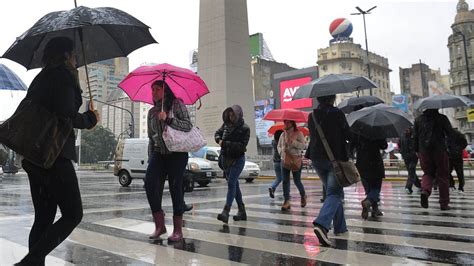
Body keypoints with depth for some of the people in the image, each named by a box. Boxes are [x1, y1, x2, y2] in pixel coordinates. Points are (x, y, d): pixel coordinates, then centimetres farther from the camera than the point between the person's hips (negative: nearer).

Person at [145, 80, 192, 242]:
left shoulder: (176, 104, 3)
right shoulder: (151, 112, 17)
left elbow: (188, 126, -8)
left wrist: (168, 119, -18)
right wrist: (150, 158, 16)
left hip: (177, 152, -4)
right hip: (159, 152, 4)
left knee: (175, 188, -6)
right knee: (150, 183, -16)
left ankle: (178, 230, 3)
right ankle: (159, 225, -6)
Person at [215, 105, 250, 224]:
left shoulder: (244, 128, -10)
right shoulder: (226, 124, 7)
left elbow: (242, 146, -18)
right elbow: (217, 133, 16)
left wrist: (225, 144, -18)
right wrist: (219, 140, -7)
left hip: (237, 159, -6)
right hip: (226, 158, 6)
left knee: (231, 183, -16)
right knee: (234, 184, 11)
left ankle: (226, 212, -21)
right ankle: (242, 211, 22)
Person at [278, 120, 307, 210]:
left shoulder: (298, 133, -3)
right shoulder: (283, 134, 12)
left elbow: (303, 145, -11)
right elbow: (279, 146, 17)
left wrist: (293, 142, -21)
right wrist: (282, 151, -4)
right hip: (284, 160, 5)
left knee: (297, 181, 1)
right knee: (285, 181, -2)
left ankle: (303, 195, 30)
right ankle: (287, 201, 1)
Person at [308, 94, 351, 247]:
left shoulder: (312, 116, 7)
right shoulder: (337, 113, -9)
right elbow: (348, 135, -5)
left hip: (317, 159, 6)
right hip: (335, 158, -6)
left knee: (334, 192, 19)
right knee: (334, 193, -5)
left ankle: (340, 227, 22)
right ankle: (322, 224, -27)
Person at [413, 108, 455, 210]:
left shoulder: (418, 119, 7)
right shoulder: (442, 118, -3)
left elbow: (415, 136, 8)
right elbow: (451, 134, -4)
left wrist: (417, 150, 15)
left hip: (424, 151, 3)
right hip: (440, 150, -2)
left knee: (428, 173, 16)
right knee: (442, 176, 7)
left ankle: (425, 191, -15)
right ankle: (444, 204, 10)